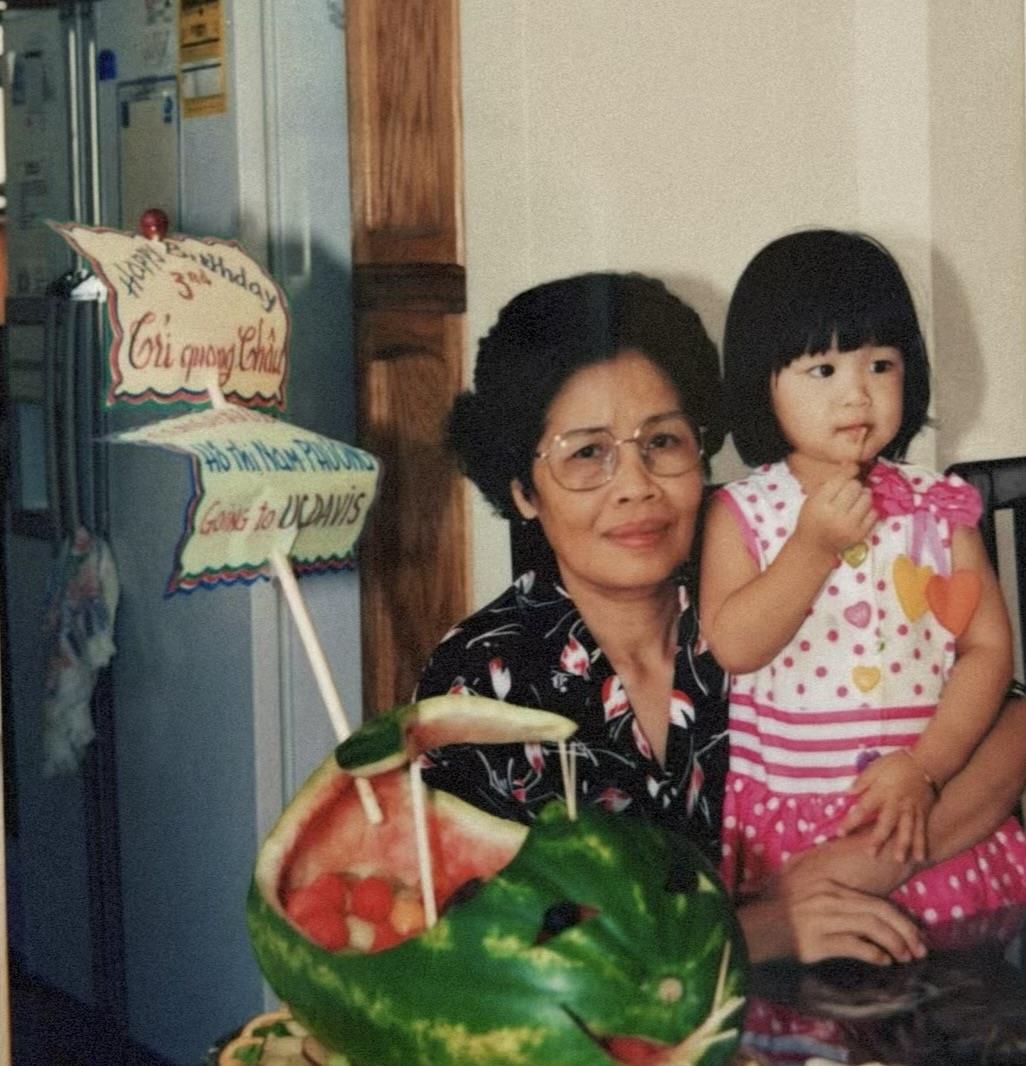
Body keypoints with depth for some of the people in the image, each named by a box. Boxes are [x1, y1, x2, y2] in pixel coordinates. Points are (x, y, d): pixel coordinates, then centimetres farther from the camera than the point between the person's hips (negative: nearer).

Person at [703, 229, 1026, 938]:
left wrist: (926, 767, -11)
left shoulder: (939, 506, 4)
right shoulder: (743, 513, 1)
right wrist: (812, 547, -17)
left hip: (930, 809, 1)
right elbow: (731, 647, -9)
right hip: (784, 818, -1)